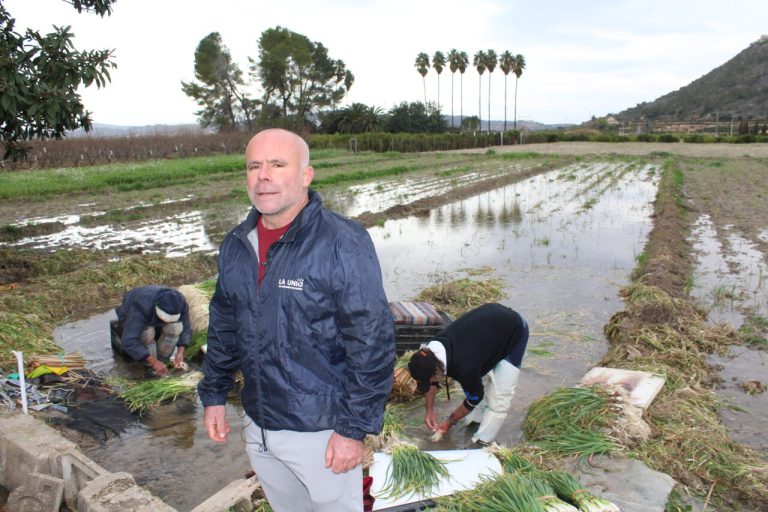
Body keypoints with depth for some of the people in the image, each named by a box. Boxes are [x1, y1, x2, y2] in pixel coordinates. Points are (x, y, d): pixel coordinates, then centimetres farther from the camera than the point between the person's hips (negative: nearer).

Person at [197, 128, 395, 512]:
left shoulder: (342, 244, -20)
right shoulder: (235, 245, 2)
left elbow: (372, 343, -20)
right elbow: (223, 327, 13)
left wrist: (354, 427, -18)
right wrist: (213, 395, 12)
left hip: (321, 430, -6)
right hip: (257, 426, 7)